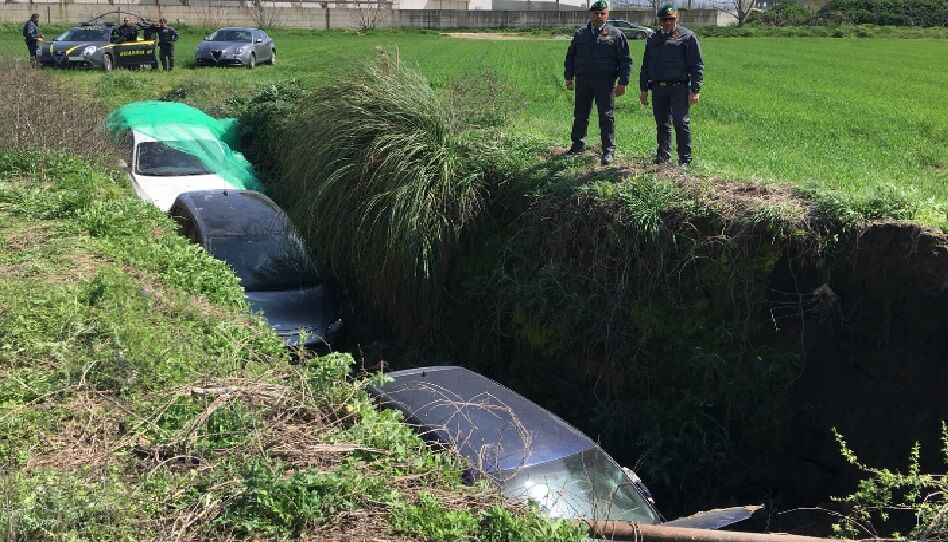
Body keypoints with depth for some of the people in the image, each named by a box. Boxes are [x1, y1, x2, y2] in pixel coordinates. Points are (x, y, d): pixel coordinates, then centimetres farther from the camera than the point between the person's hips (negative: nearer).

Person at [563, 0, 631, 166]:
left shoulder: (616, 35, 1)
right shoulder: (580, 34, 11)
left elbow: (625, 60, -1)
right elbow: (570, 57, 16)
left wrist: (623, 82, -8)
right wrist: (569, 77, 9)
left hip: (605, 82, -3)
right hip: (583, 81, 3)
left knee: (607, 117, -2)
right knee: (580, 115, 10)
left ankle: (609, 151, 3)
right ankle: (578, 145, 23)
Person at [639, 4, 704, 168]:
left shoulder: (687, 36, 0)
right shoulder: (653, 39, 16)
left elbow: (697, 65, -4)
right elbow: (645, 65, 21)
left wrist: (695, 90, -11)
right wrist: (643, 89, 15)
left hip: (679, 88, -5)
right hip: (658, 89, 5)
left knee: (681, 123, -7)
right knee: (662, 124, 11)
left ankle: (685, 160, -1)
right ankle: (663, 157, 20)